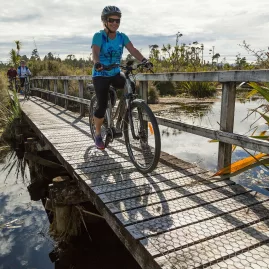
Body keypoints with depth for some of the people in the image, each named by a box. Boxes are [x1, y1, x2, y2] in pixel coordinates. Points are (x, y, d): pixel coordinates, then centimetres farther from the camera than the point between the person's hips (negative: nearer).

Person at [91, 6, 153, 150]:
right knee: (102, 105, -11)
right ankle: (98, 134, 11)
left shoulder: (122, 37, 0)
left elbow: (132, 50, -15)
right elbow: (95, 52, -30)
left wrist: (144, 60, -34)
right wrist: (97, 63, -52)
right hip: (100, 75, -4)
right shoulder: (99, 36, -12)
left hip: (116, 73, 4)